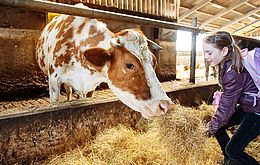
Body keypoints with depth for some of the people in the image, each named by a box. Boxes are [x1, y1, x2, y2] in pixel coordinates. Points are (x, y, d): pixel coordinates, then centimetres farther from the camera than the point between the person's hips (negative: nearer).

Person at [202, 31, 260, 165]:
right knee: (218, 127, 11)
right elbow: (227, 98, 3)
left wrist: (212, 127, -10)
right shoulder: (226, 65, -6)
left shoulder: (233, 73, -32)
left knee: (233, 150, -7)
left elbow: (226, 107, -24)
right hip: (245, 106, 9)